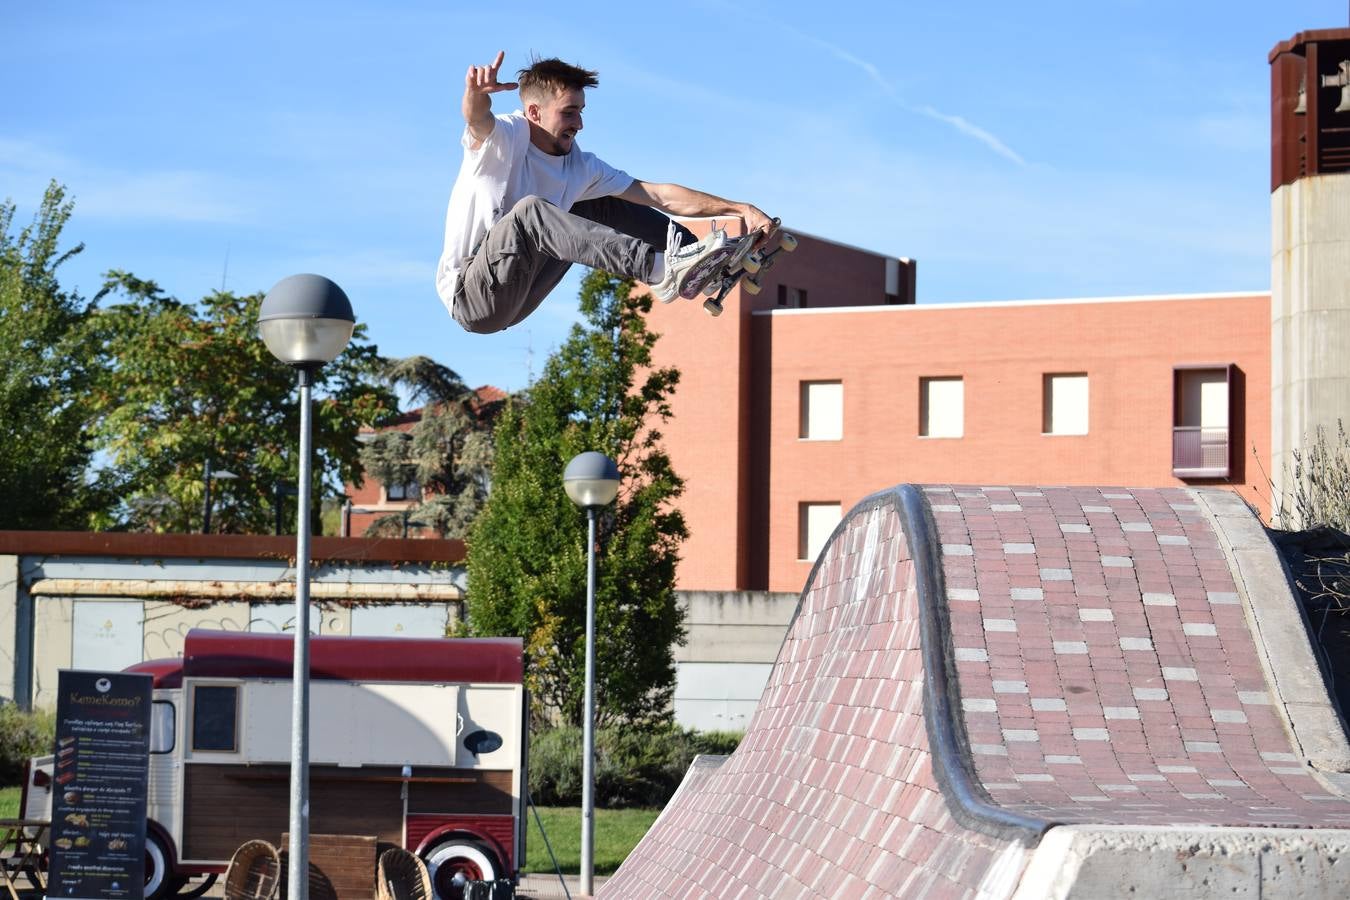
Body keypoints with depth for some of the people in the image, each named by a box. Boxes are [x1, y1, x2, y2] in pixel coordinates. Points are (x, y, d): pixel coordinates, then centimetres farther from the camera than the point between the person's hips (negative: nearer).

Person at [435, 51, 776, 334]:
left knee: (601, 206, 6)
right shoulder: (502, 140, -13)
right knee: (530, 209, -32)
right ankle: (660, 268, -43)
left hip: (518, 294, 7)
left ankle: (715, 261, 10)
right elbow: (478, 120, -39)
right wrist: (476, 94, -62)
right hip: (469, 297, -7)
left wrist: (739, 209, -4)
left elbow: (661, 196, 3)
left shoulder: (581, 166, 4)